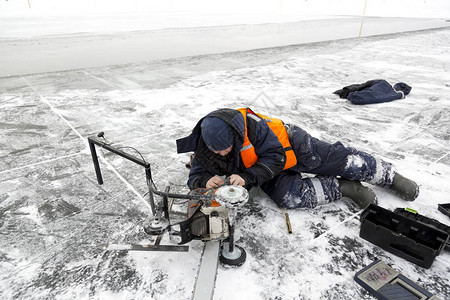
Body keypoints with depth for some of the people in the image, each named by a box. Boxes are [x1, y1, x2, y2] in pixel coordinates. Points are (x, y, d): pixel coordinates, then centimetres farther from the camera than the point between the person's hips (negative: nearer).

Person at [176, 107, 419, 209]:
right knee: (287, 198, -26)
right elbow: (194, 177, -6)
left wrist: (248, 177, -37)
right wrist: (206, 181, -31)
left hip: (288, 145, -3)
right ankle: (344, 188, -8)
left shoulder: (249, 124, -31)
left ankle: (390, 177, 21)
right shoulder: (203, 150, -15)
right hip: (271, 175, 4)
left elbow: (275, 155, -25)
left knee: (337, 160, -7)